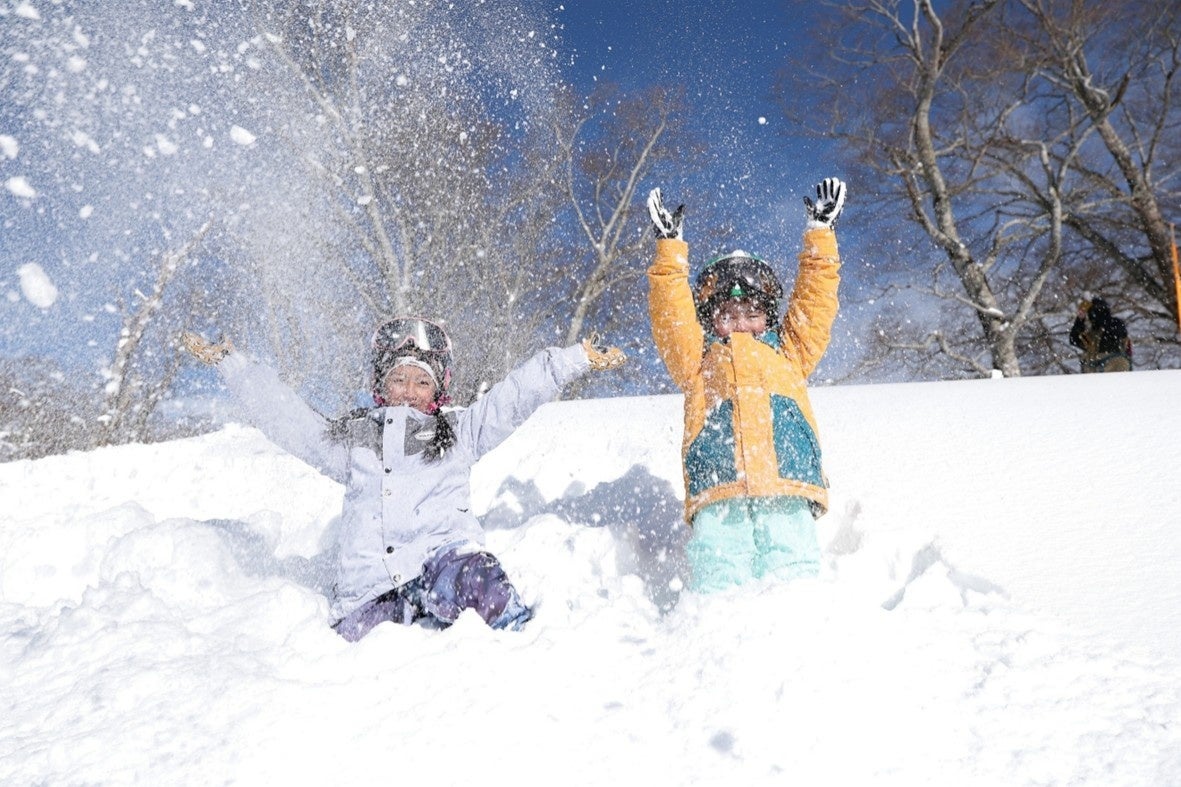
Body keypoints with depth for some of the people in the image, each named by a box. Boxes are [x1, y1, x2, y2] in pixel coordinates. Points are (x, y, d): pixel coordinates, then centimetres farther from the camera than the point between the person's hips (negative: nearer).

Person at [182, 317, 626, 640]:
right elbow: (281, 413, 26)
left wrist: (575, 361, 9)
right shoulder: (349, 439, 25)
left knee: (474, 577, -35)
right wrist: (230, 365, 27)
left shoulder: (459, 431, 21)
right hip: (370, 584, 3)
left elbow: (517, 394, 14)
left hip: (443, 556, -2)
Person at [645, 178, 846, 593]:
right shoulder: (699, 363, 25)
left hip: (788, 499, 2)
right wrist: (670, 248, 13)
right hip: (717, 502, -1)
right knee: (717, 593, -17)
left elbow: (814, 302, 27)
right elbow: (671, 317, 16)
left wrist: (820, 231, 28)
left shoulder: (789, 356, 29)